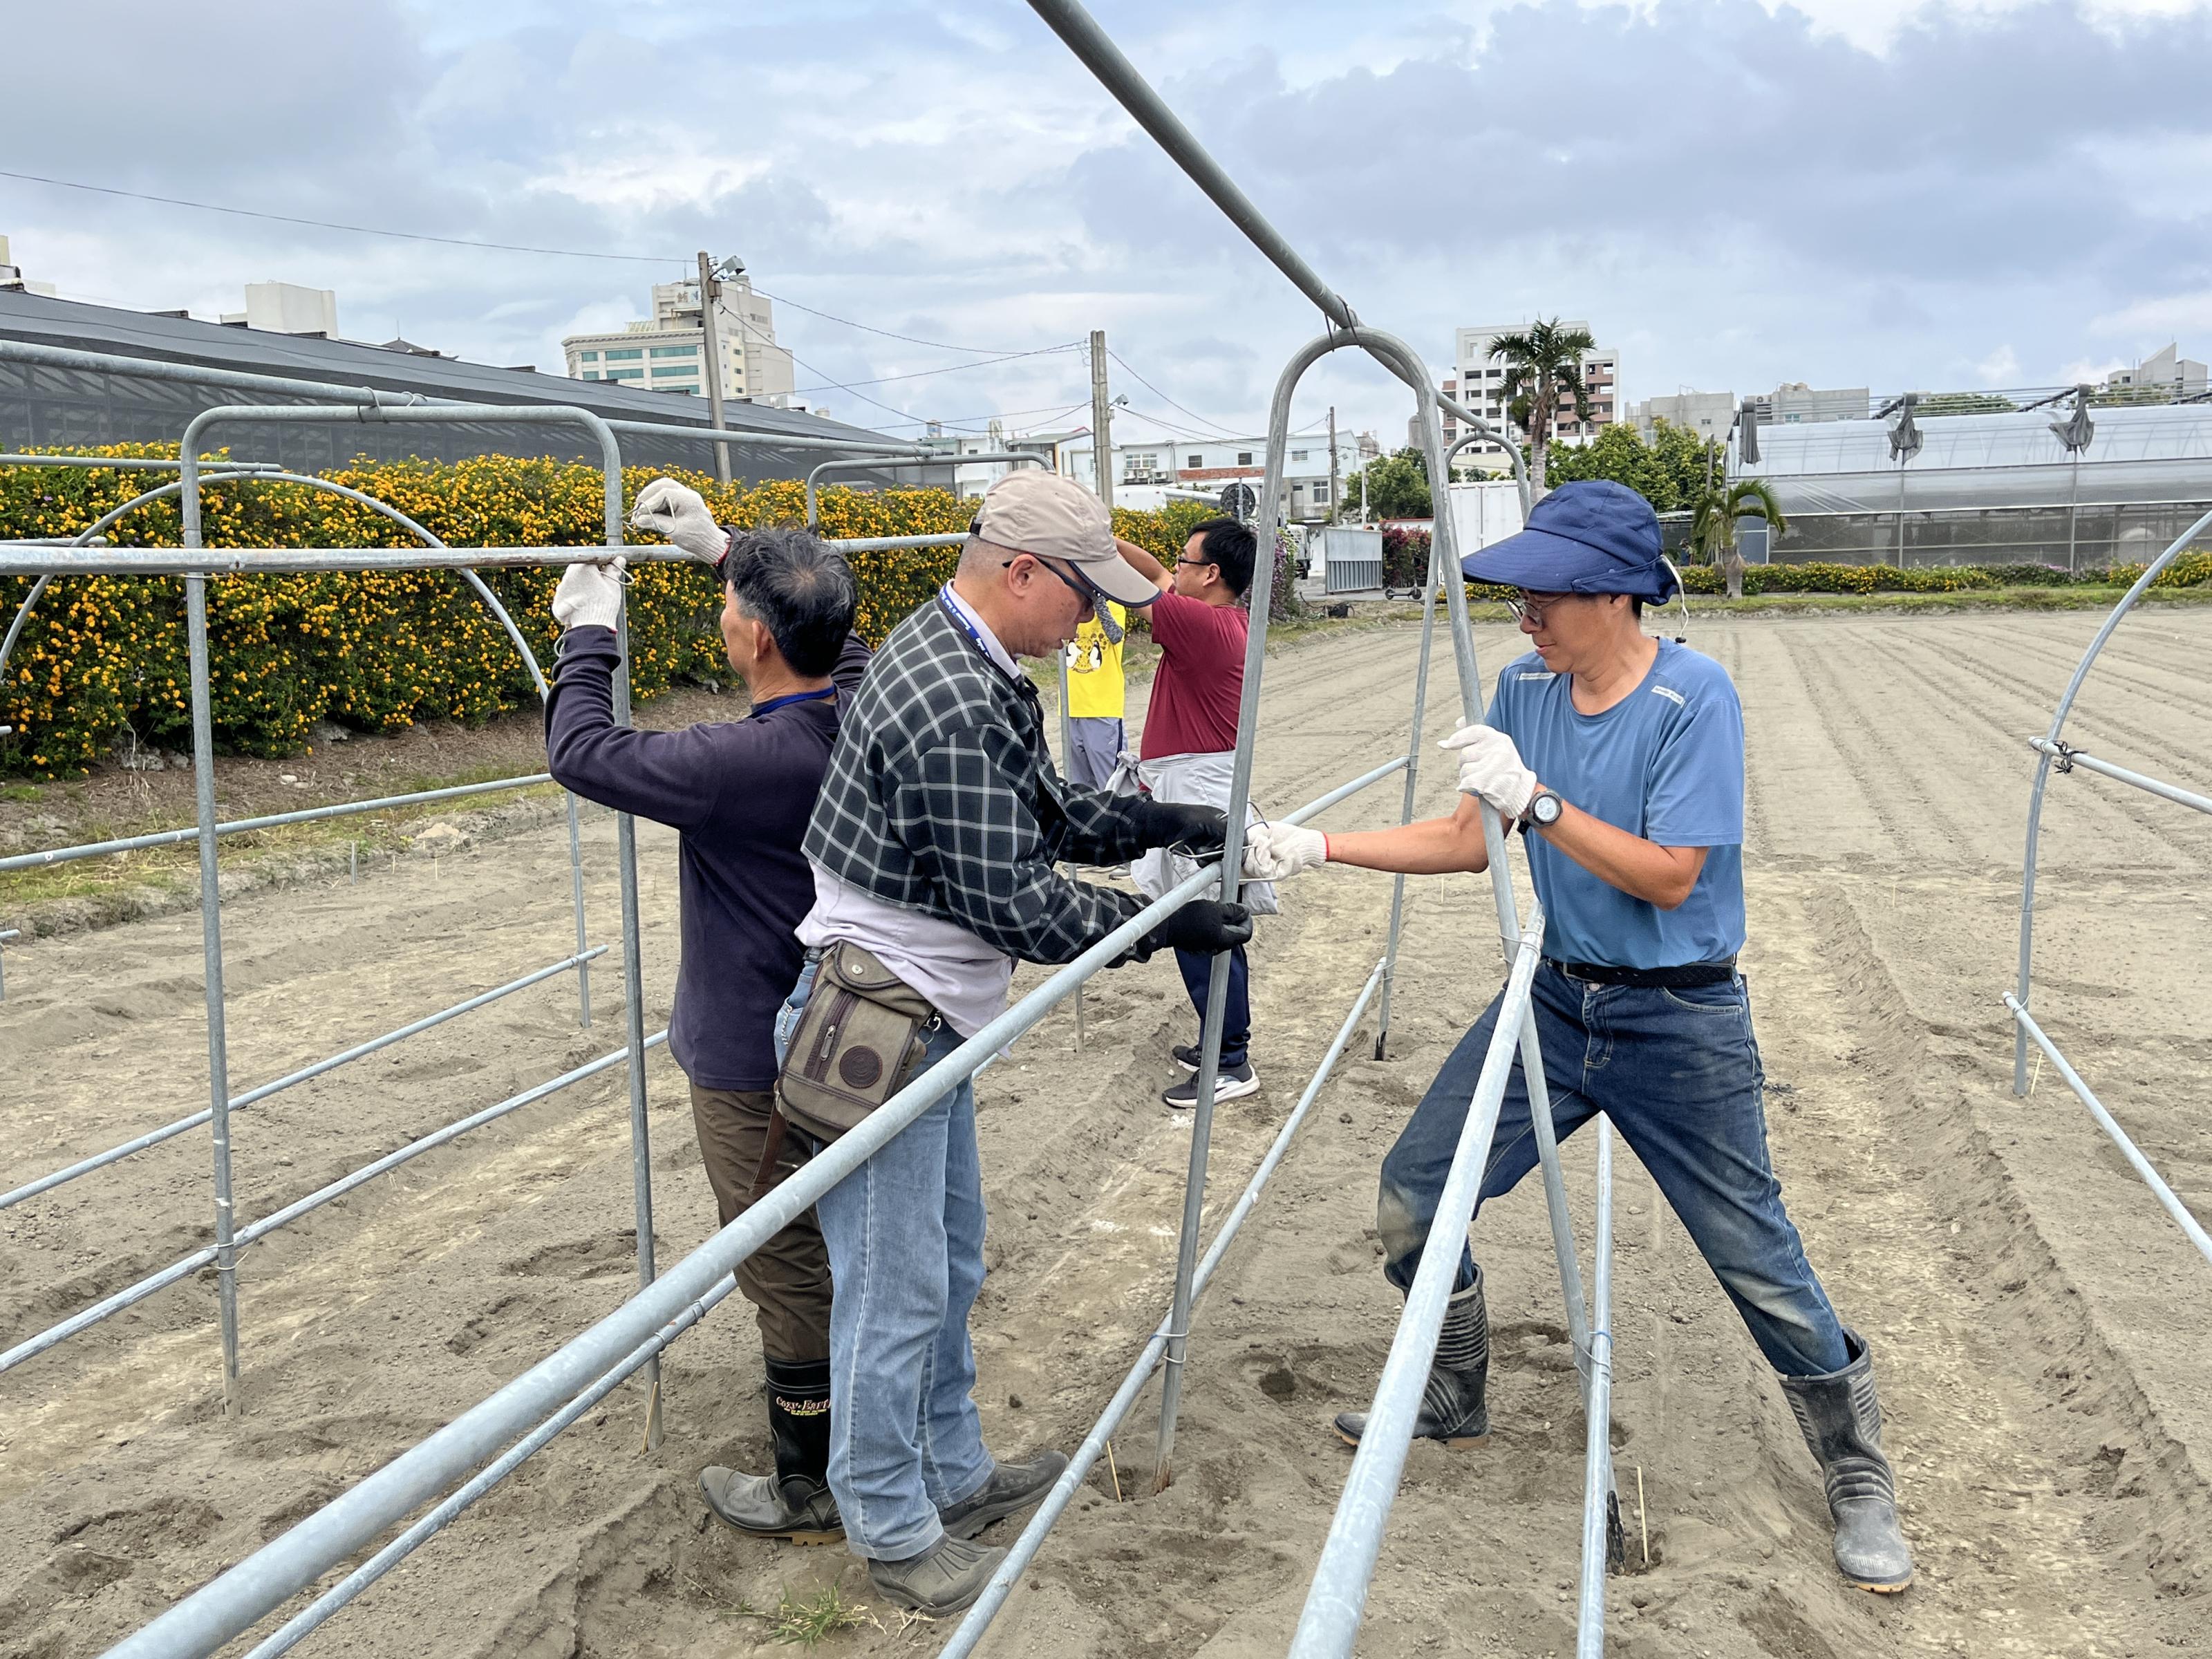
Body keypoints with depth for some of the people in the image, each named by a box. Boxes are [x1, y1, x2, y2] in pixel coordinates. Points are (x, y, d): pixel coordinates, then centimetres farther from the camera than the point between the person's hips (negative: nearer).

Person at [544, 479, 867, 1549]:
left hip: (753, 1066, -8)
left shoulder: (749, 762, -31)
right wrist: (725, 548, 14)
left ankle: (811, 1488, 23)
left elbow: (583, 757, -22)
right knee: (829, 1242, 25)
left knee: (786, 1269, 6)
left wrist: (588, 636, -8)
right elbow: (833, 634, 16)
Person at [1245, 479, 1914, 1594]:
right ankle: (1455, 1404, 30)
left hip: (1679, 1023, -5)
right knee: (1410, 1200, 4)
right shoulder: (1524, 688, 0)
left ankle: (1859, 1478, 28)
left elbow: (1669, 877, -21)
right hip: (1557, 1000, 6)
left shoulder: (1694, 697, -18)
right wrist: (1317, 848, -3)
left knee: (1757, 1264, 2)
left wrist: (1537, 800, -30)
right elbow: (1468, 839, 5)